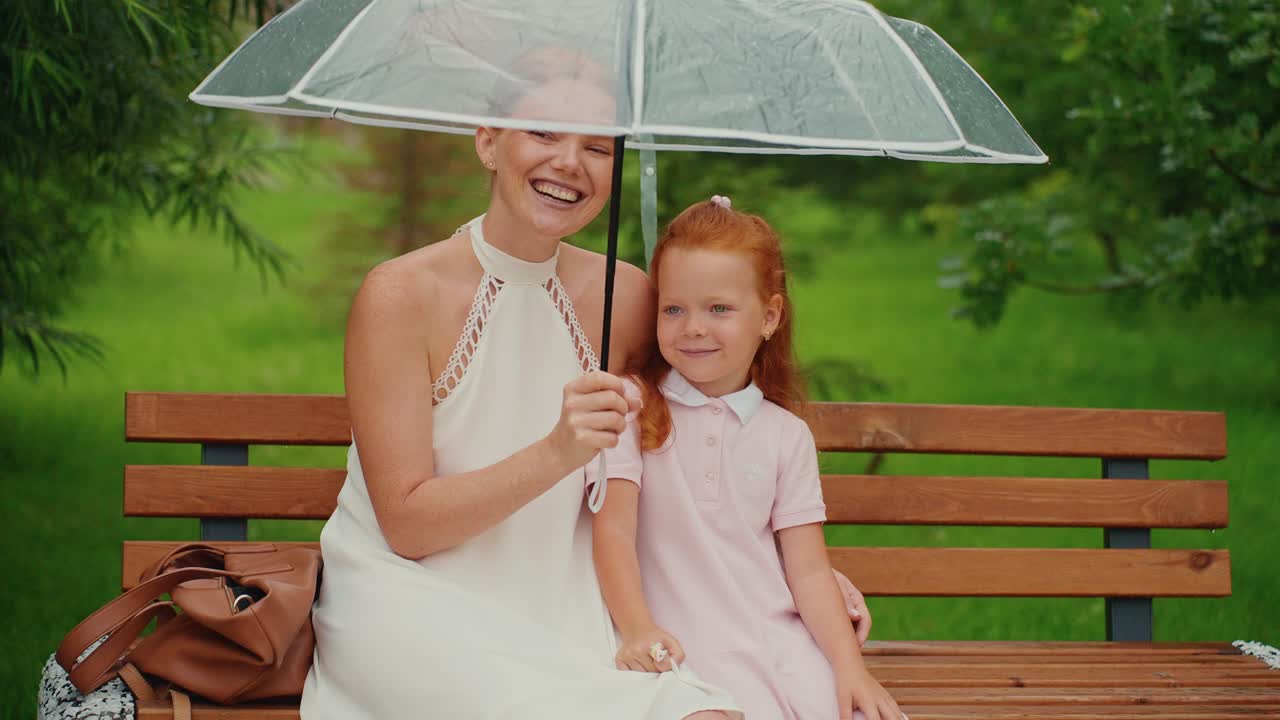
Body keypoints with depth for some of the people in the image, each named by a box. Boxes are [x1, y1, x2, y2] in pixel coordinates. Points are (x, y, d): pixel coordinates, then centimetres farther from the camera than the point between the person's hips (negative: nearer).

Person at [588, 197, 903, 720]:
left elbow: (809, 571, 7)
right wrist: (636, 628, -22)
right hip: (683, 646, -3)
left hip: (783, 644, 3)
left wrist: (851, 669, -6)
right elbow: (613, 529, -6)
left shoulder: (787, 435, 11)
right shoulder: (633, 406, 4)